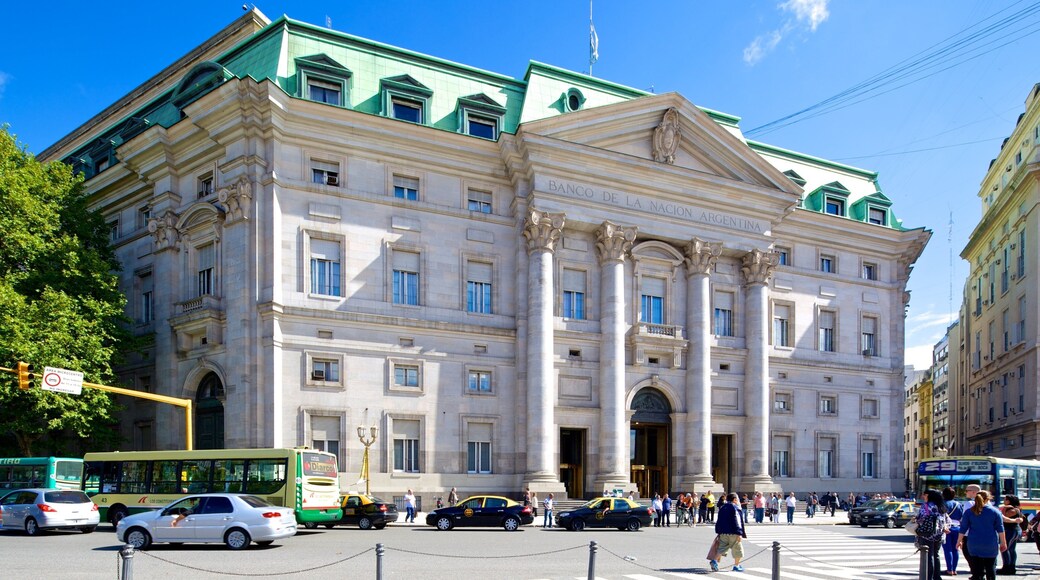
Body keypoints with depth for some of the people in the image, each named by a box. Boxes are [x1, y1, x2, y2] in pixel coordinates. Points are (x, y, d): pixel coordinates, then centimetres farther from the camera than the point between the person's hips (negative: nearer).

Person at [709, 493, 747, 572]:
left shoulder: (722, 508, 16)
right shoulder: (735, 508, -6)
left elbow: (719, 521, 19)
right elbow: (737, 521, -14)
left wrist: (719, 532, 23)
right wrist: (739, 533, -16)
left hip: (722, 532, 6)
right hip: (733, 533, -6)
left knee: (722, 548, 4)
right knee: (737, 549, 8)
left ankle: (715, 561, -16)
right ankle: (736, 565, 11)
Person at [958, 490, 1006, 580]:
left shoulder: (969, 512, 3)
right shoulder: (995, 511, 1)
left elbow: (963, 528, 3)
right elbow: (1000, 529, 1)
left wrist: (959, 541, 10)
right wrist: (1003, 543, 7)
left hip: (974, 544, 1)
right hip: (991, 544, -1)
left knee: (976, 568, 3)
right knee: (991, 567, 7)